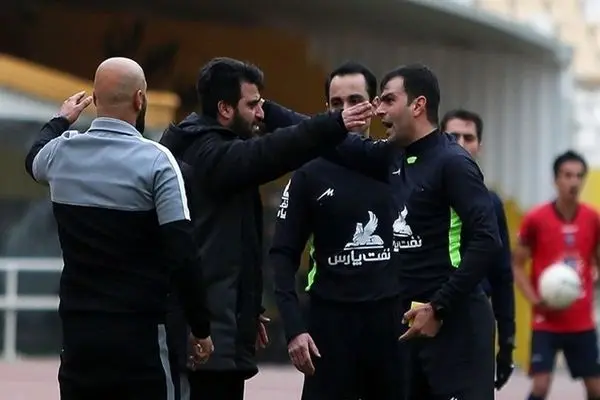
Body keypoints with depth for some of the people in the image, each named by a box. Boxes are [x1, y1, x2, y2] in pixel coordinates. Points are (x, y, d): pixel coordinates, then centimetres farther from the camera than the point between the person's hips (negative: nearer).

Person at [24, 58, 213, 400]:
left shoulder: (62, 152, 4)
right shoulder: (155, 160, -12)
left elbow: (35, 161, 31)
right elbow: (182, 253, -15)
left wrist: (61, 120, 50)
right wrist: (201, 328, -6)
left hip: (78, 330, 5)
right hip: (139, 333, -5)